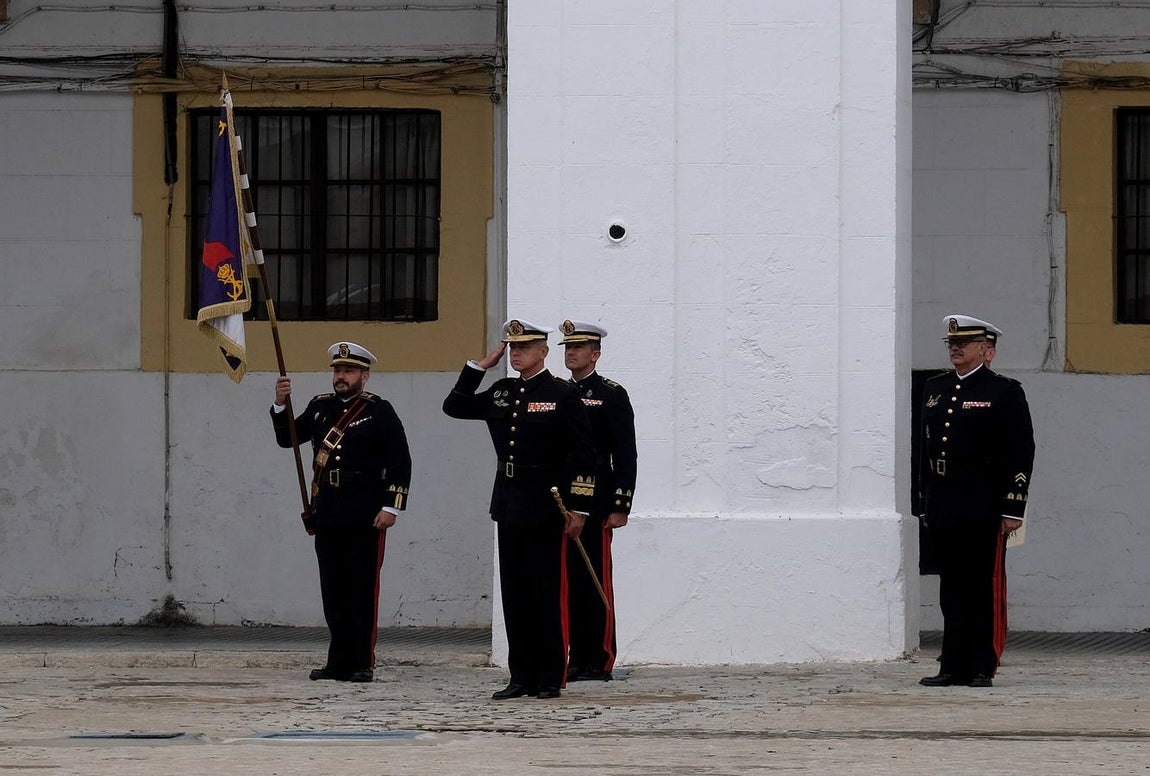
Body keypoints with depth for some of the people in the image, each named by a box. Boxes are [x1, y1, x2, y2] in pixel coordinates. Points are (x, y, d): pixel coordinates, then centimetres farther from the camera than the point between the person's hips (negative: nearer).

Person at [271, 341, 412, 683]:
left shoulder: (379, 411, -2)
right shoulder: (320, 407, 14)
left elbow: (400, 461, -5)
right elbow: (286, 438, 13)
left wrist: (391, 507, -12)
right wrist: (280, 405, -3)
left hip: (365, 519, -6)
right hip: (327, 515, 6)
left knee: (363, 590, -4)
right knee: (333, 591, 8)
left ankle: (363, 664, -1)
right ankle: (339, 663, 13)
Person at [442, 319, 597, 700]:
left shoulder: (562, 395, -6)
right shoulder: (501, 393, 12)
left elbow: (583, 453, -8)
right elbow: (454, 406, 19)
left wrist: (577, 507, -12)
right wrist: (479, 367, 9)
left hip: (543, 509, -6)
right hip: (508, 506, 6)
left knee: (545, 594, -2)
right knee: (514, 594, 7)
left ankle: (550, 678, 3)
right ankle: (522, 676, 12)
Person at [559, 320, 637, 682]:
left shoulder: (612, 395, -1)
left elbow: (626, 455, -6)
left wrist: (620, 506, -12)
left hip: (594, 502, -6)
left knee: (596, 581, -4)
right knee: (569, 582, 5)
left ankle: (600, 661, -1)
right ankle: (578, 659, 9)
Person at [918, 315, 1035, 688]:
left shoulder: (1005, 392, -3)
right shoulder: (936, 389, 14)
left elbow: (1021, 454, -6)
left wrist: (1012, 509, -12)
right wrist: (926, 502, 14)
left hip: (984, 510, -6)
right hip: (944, 511, 6)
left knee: (985, 590, -1)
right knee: (952, 591, 8)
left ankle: (983, 668, 3)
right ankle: (954, 667, 11)